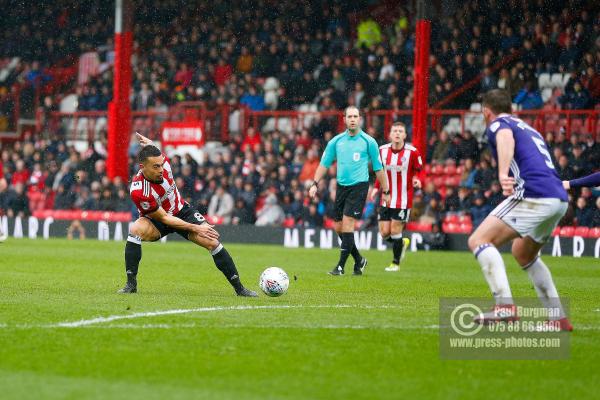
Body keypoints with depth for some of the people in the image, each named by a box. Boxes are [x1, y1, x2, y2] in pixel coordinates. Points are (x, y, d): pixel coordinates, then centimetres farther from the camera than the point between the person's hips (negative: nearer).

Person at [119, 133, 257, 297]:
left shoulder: (163, 162, -24)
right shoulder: (138, 191, -35)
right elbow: (163, 218, -25)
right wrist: (195, 228, -25)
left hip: (182, 211, 4)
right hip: (156, 218, -4)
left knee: (212, 242, -14)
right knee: (136, 230, -35)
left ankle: (239, 288, -2)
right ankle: (131, 284, -24)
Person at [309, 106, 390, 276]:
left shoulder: (368, 142, -4)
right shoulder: (336, 141, 6)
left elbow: (378, 168, 2)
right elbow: (324, 163, 13)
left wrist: (385, 191, 4)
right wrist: (315, 184, 4)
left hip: (359, 186, -5)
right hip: (342, 186, 5)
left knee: (347, 223, -15)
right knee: (338, 227, 6)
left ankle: (341, 266, -11)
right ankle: (359, 260, 24)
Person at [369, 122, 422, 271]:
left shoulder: (412, 152, -11)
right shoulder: (382, 150, 1)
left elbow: (417, 170, 0)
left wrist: (416, 179, -22)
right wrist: (376, 187, 4)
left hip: (403, 200, -4)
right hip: (386, 199, 4)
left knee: (395, 231, -4)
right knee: (384, 233, 2)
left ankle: (396, 263, 15)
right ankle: (402, 243, 35)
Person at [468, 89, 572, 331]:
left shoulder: (497, 124, 6)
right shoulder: (529, 129, 31)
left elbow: (506, 138, -18)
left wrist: (503, 173, -33)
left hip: (535, 195, -8)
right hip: (559, 200, 8)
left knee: (478, 241, -7)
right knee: (523, 254, 28)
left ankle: (505, 305, -24)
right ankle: (558, 318, 22)